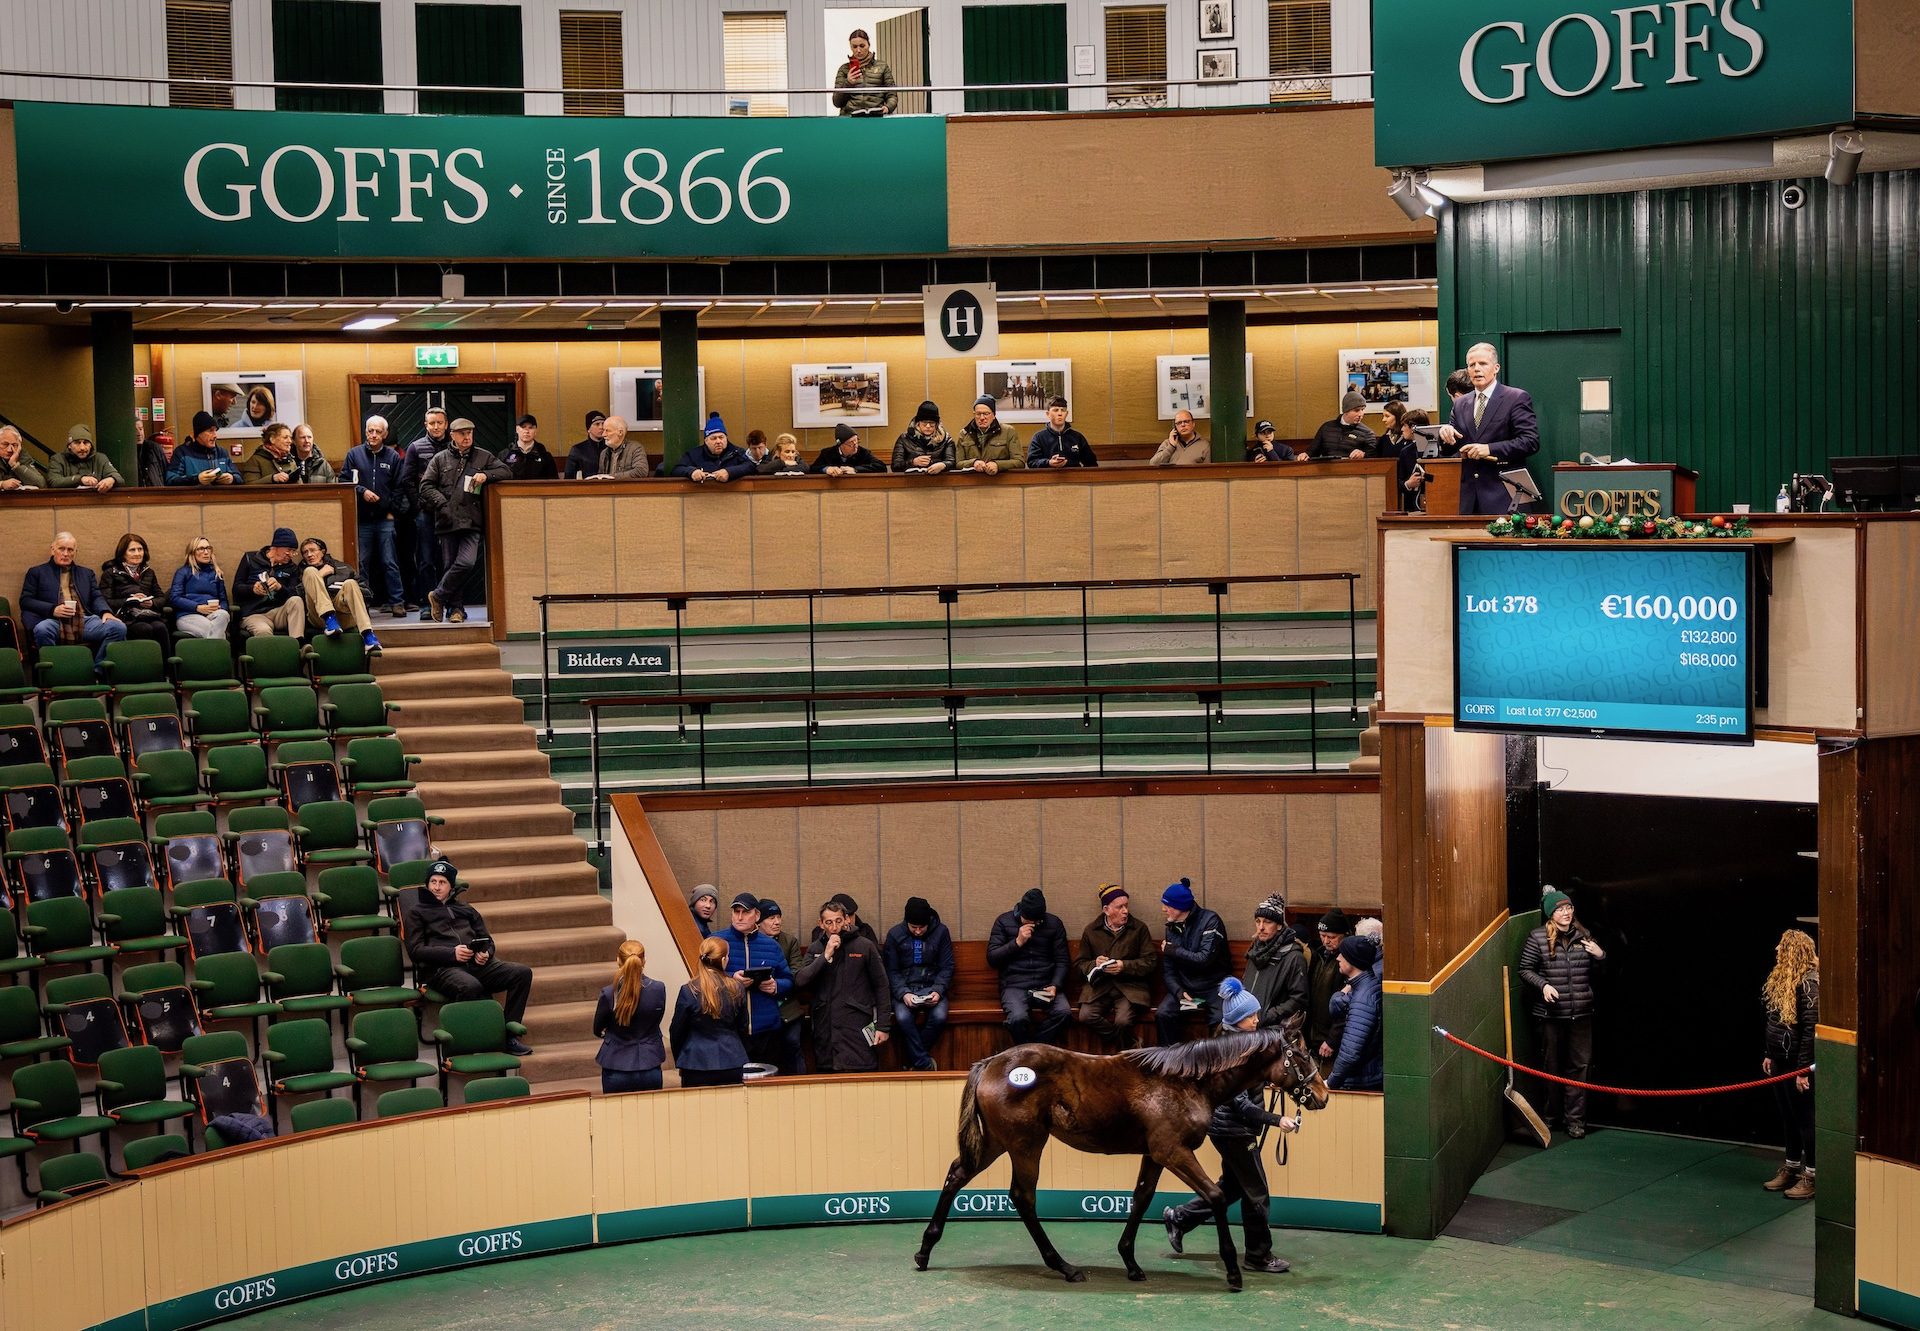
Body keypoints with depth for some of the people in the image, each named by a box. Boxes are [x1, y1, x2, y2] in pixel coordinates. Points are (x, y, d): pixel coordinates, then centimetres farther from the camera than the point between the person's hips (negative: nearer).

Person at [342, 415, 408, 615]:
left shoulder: (393, 456, 5)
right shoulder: (354, 454, 5)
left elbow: (399, 488, 5)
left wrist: (392, 510, -3)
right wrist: (361, 491, -11)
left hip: (385, 519, -1)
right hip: (361, 519, 1)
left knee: (390, 563, -1)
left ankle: (397, 602, 2)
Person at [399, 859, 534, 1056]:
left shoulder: (465, 910, 31)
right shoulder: (416, 912, 17)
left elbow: (487, 940, 29)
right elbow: (416, 950, 3)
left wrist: (485, 954, 1)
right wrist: (452, 953, -12)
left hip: (476, 964, 5)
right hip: (441, 968, -5)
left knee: (523, 973, -20)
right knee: (471, 986, -41)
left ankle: (509, 1035, -20)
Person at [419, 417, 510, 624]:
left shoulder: (483, 457, 14)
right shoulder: (441, 459, 11)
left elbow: (506, 472, 12)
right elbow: (426, 486, 7)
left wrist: (486, 475, -5)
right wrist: (442, 503, -8)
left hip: (472, 521, 0)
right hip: (448, 521, 0)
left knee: (466, 563, -17)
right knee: (450, 565, 1)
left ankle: (438, 596, 1)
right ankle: (456, 609, 11)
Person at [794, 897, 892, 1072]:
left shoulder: (865, 946, 1)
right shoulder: (815, 949, 10)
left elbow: (881, 986, 4)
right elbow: (800, 980, -4)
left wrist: (883, 1026, 0)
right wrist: (825, 956, -13)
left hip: (858, 1029, -3)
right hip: (826, 1030, 3)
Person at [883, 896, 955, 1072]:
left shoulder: (941, 932, 1)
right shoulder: (895, 934, 0)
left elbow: (947, 967, 2)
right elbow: (892, 971, 0)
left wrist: (938, 991, -15)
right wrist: (903, 993, -18)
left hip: (932, 987, 0)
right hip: (904, 989, 0)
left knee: (939, 1016, -31)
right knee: (902, 1017, -32)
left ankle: (916, 1061, -11)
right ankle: (925, 1064, -21)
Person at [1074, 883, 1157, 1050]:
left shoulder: (1139, 928, 3)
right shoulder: (1091, 930, 7)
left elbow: (1151, 961, 0)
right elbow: (1080, 963, 12)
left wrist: (1125, 966, -14)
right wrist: (1094, 964, -10)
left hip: (1129, 986, -2)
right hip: (1099, 986, 2)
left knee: (1123, 1021, -31)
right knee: (1085, 1016, -26)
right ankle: (1129, 1043, -7)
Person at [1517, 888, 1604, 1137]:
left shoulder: (1583, 935, 7)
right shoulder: (1537, 938, -3)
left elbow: (1595, 972, 18)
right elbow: (1525, 970, -1)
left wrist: (1600, 956, -2)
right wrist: (1543, 985, -16)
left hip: (1581, 1013, 2)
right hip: (1551, 1014, -2)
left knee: (1580, 1065, 2)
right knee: (1552, 1065, 9)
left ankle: (1576, 1118, 8)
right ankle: (1550, 1114, 24)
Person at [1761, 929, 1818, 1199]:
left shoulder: (1808, 983, -20)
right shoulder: (1783, 978, 9)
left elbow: (1811, 1028, -21)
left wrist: (1803, 1070, -21)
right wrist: (1770, 1055, 18)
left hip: (1798, 1064, -9)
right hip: (1780, 1061, 9)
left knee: (1804, 1119, 1)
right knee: (1788, 1117, 18)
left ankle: (1810, 1176, 10)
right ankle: (1790, 1169, 29)